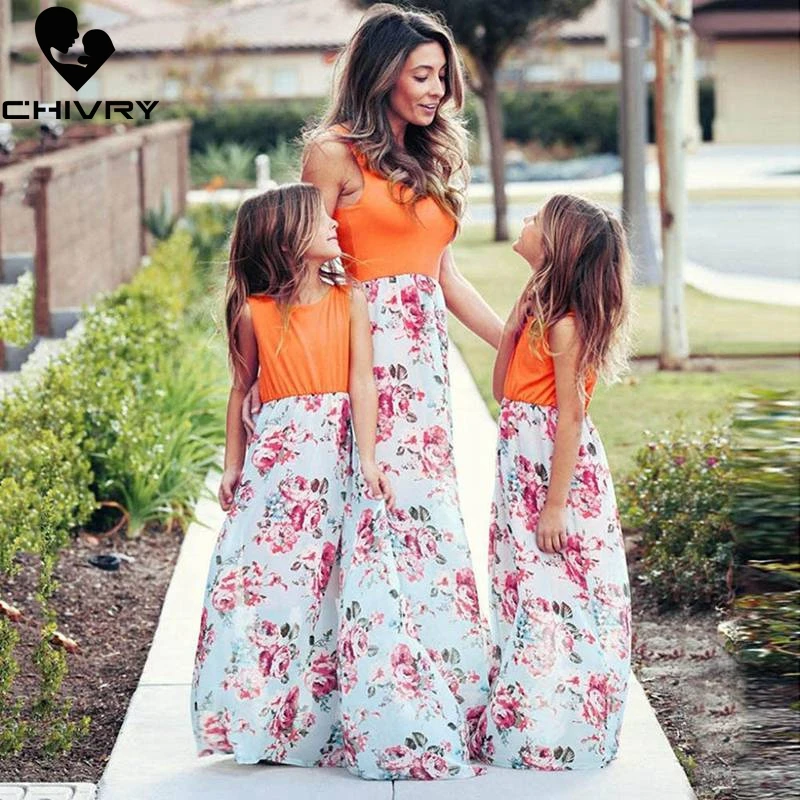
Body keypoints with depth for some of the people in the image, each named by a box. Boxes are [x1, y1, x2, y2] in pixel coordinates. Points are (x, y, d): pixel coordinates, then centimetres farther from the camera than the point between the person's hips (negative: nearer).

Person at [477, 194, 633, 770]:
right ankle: (524, 721, 24)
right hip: (523, 463, 9)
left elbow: (570, 415, -20)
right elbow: (503, 388, 12)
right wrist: (517, 317, 4)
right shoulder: (538, 309, 8)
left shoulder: (565, 324, -19)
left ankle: (555, 732, 8)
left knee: (555, 594, -1)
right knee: (528, 590, 14)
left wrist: (556, 504, -20)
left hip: (557, 468, -9)